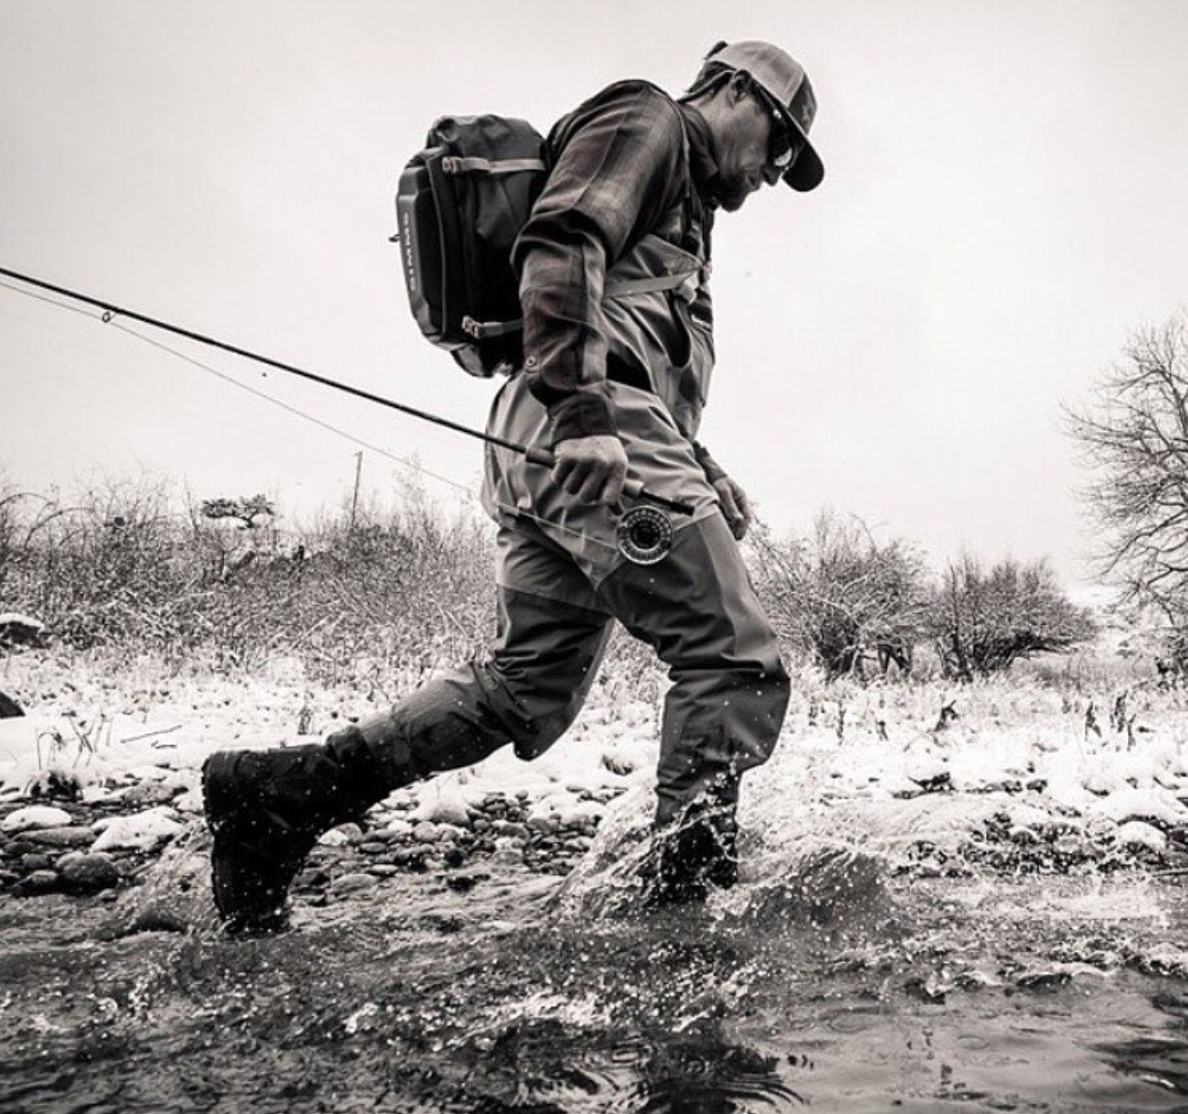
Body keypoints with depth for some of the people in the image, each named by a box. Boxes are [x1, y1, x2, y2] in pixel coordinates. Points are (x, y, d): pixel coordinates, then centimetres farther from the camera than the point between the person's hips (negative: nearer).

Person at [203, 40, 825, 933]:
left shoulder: (679, 198, 38)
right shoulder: (644, 121, 9)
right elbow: (559, 249, -12)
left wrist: (701, 471, 22)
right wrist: (581, 409, -24)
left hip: (541, 452, 10)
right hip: (598, 431, -10)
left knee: (527, 690, 6)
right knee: (737, 666, -7)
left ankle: (278, 790, 6)